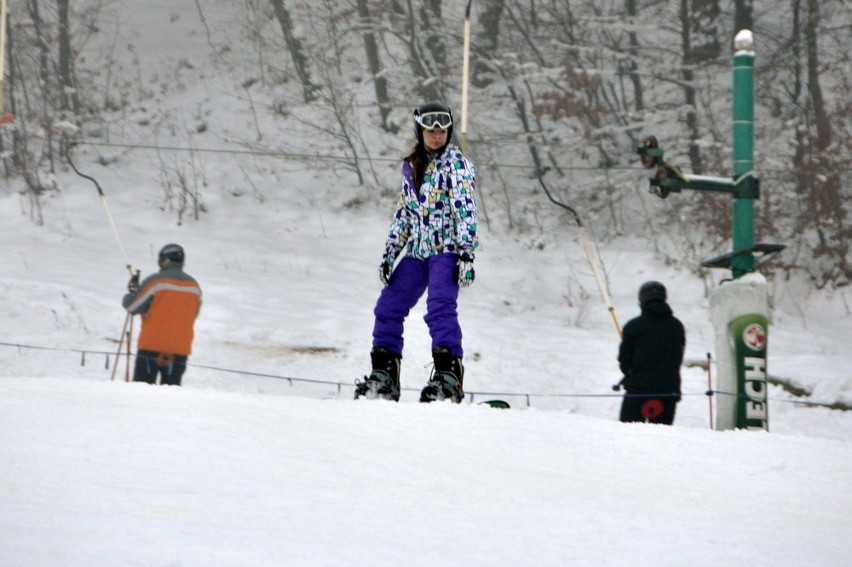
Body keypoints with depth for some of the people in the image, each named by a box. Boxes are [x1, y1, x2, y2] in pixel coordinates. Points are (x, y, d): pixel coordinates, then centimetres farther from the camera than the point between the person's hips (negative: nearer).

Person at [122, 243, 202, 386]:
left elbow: (132, 306, -5)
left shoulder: (155, 281, -9)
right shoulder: (194, 285, 6)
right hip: (181, 348, 4)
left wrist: (133, 291, 15)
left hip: (152, 345, -4)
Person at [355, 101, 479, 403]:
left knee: (440, 307, -24)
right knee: (388, 307, 3)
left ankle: (449, 376, -26)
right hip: (417, 251, 7)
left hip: (446, 249, -7)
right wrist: (389, 253, 17)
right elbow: (403, 212, 21)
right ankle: (384, 375, 11)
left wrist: (467, 252, -21)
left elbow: (466, 209, -13)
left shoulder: (456, 163, -4)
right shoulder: (412, 166, 15)